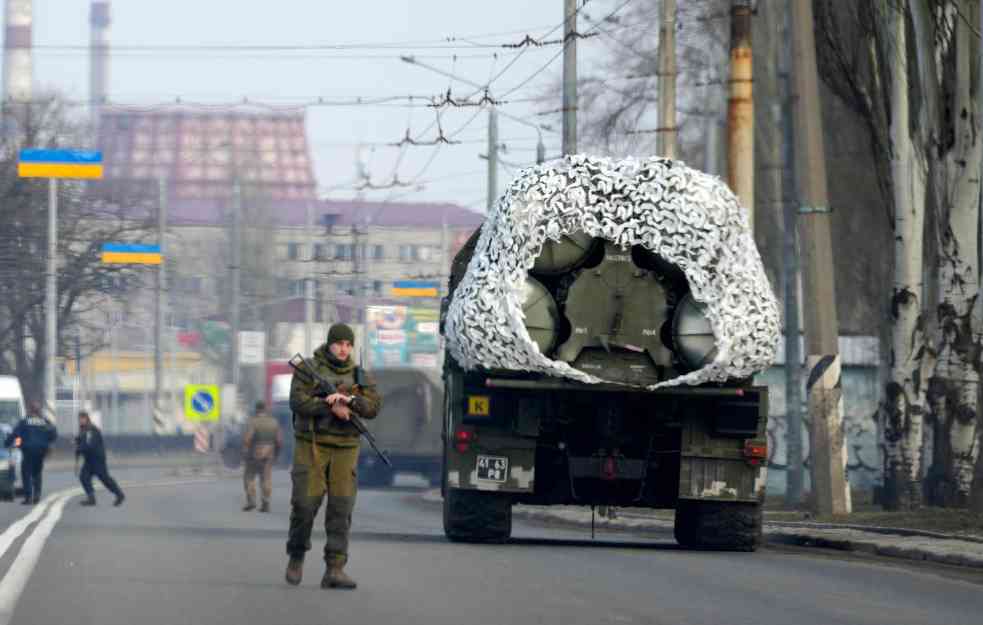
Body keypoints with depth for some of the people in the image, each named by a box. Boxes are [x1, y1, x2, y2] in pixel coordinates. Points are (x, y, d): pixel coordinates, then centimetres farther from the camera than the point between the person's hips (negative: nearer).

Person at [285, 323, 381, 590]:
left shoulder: (360, 375, 11)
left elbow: (373, 407, -1)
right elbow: (298, 401, -11)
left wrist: (348, 400, -19)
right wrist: (332, 408, -18)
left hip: (345, 448, 2)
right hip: (311, 445, -2)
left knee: (341, 507, -6)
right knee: (305, 503, -7)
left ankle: (334, 570, -8)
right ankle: (297, 555, 17)